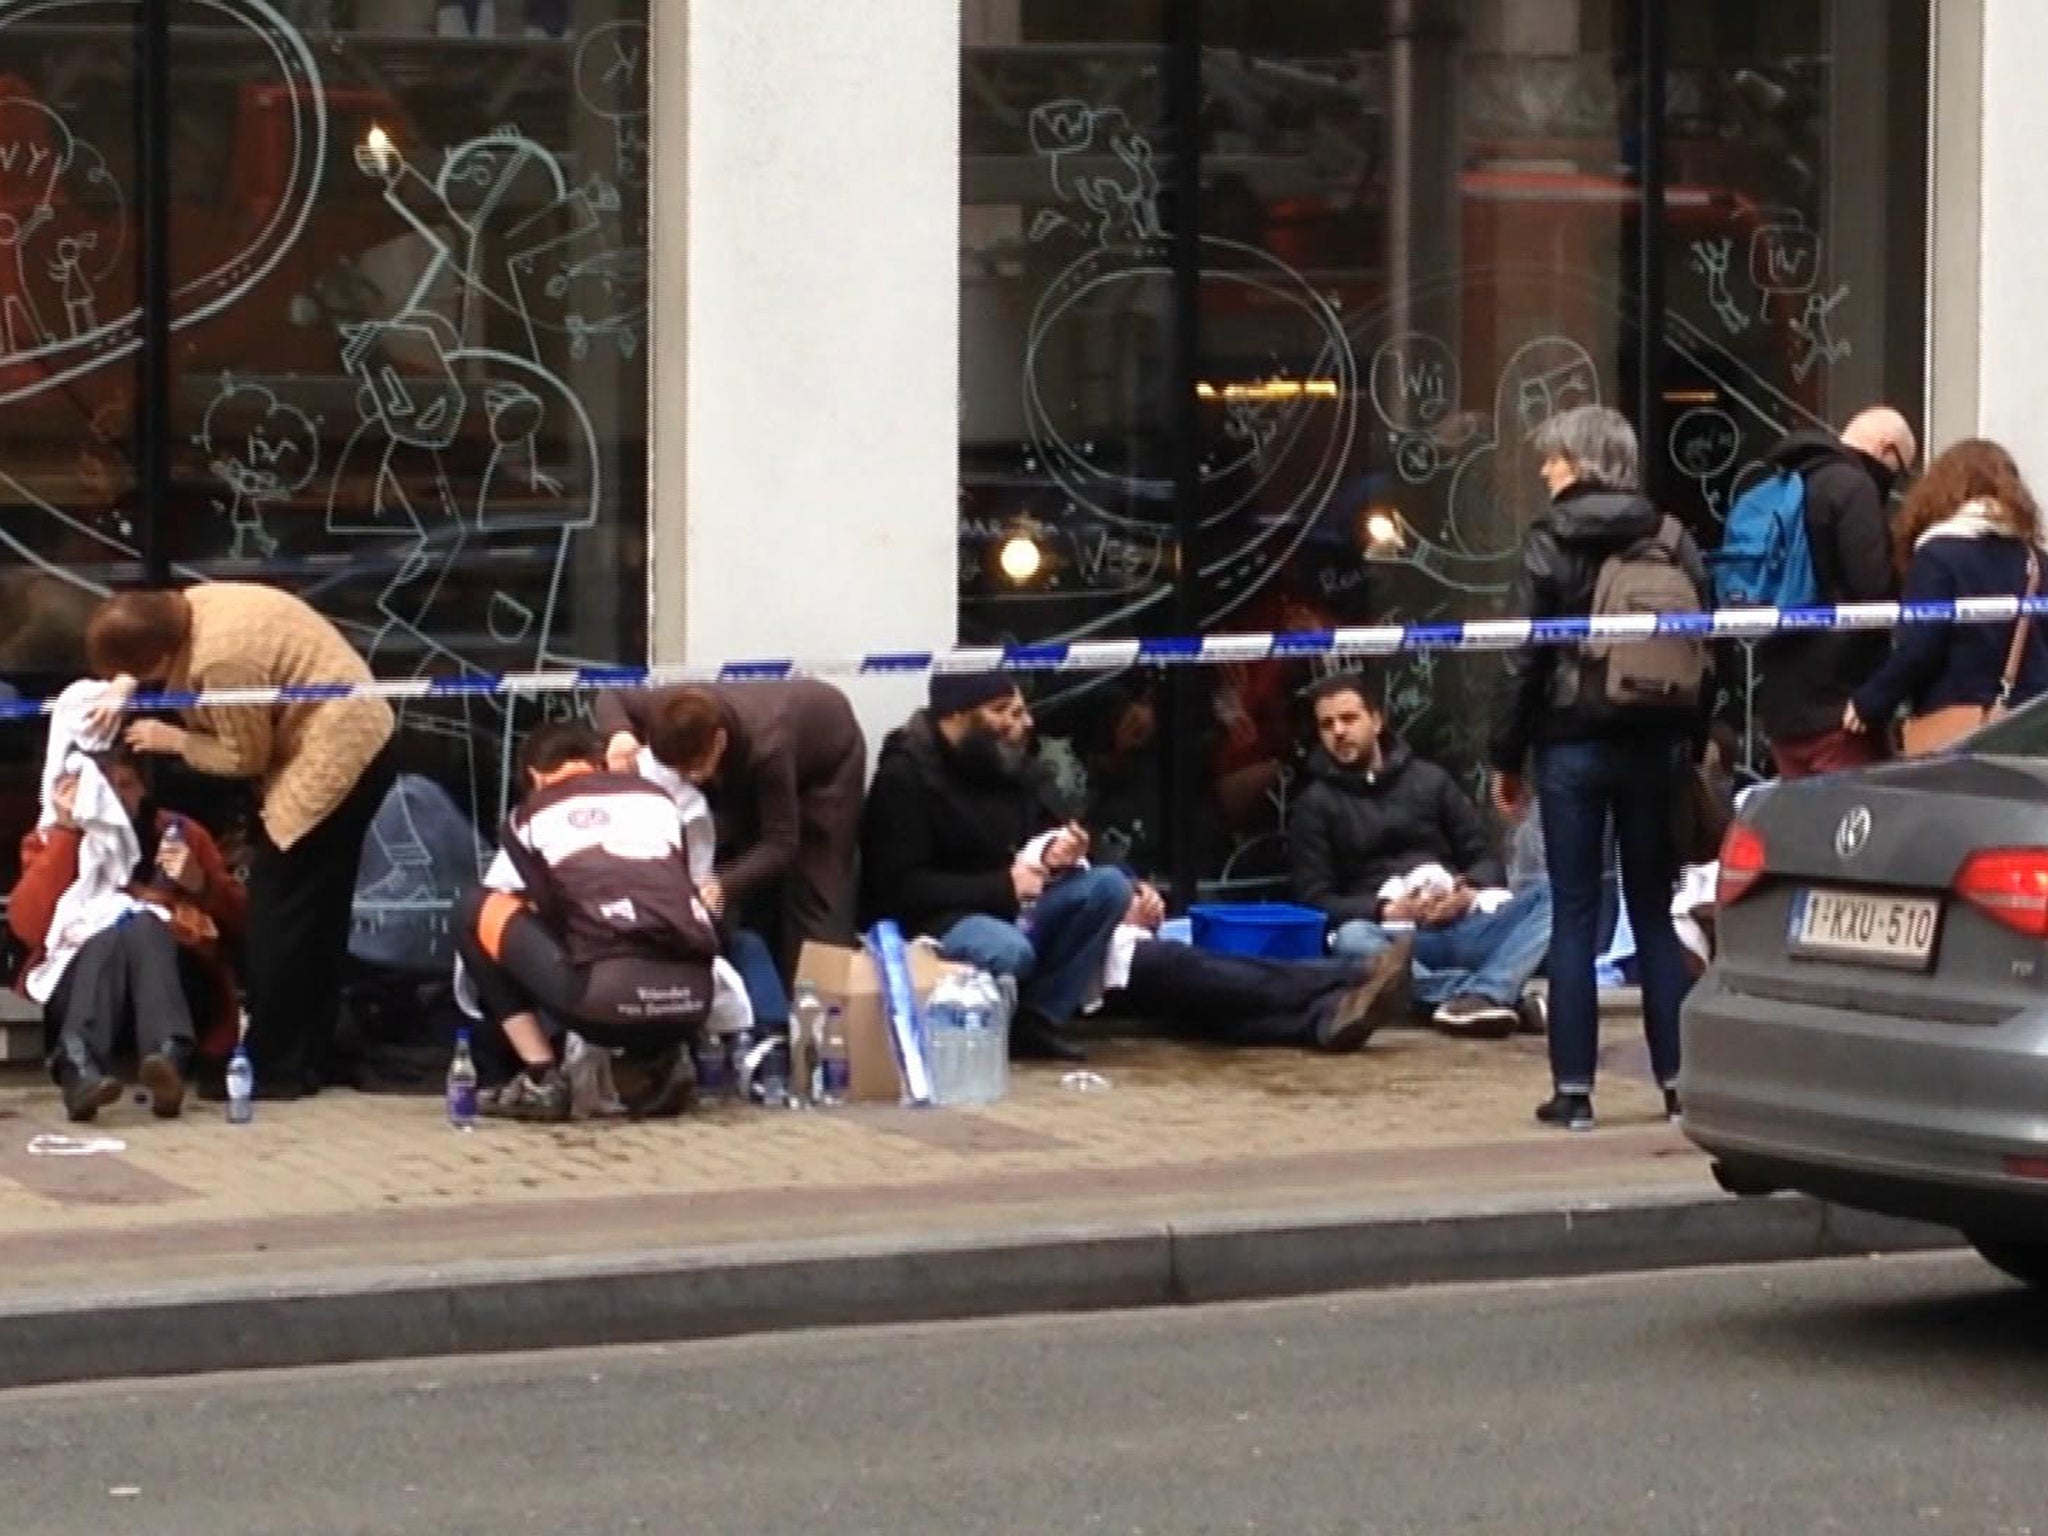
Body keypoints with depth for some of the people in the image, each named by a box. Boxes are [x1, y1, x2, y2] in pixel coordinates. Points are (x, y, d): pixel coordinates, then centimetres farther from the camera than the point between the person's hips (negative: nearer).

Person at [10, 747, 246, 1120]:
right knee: (110, 932, -32)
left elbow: (238, 921, 9)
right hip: (78, 989, 0)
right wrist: (66, 832, -10)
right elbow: (30, 928, -8)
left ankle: (169, 1061, -57)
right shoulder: (51, 840, 10)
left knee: (143, 925, -31)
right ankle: (81, 1071, -59)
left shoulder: (179, 833, 12)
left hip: (175, 985, 0)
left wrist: (201, 884, -11)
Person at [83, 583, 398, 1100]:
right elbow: (141, 659, 23)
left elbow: (246, 756, -14)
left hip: (334, 759, -10)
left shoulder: (222, 661, -27)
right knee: (318, 913, 16)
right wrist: (123, 687, 5)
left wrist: (172, 741, -3)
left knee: (278, 913, -5)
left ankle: (273, 1066, 0)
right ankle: (305, 1059, 23)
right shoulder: (193, 606, 0)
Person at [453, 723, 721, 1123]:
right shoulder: (657, 797, 26)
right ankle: (666, 1057, 13)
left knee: (473, 910, 18)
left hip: (606, 998, -4)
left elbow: (498, 911, 25)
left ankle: (542, 1079, 9)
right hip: (692, 998, 4)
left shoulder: (531, 816, 18)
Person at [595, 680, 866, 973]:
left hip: (828, 758, -6)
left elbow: (780, 844, -40)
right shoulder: (679, 716, -34)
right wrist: (619, 733, -38)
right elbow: (611, 699, -14)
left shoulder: (767, 747, -47)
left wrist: (725, 885, -56)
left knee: (813, 893, -13)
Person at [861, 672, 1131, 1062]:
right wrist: (1002, 886, -23)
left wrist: (1056, 852, -10)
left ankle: (1036, 1019, -14)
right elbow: (899, 887, -21)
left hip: (1010, 908, 8)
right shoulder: (906, 776, -15)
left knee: (1110, 887, -15)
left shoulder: (1008, 760, 6)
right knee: (1010, 951, -40)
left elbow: (1044, 828, 18)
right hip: (933, 917, -8)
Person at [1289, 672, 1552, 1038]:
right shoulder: (1315, 804, 10)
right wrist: (1385, 911, -15)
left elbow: (1485, 858, 15)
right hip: (1393, 937, -3)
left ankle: (1480, 995, -45)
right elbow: (1314, 900, 1)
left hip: (1461, 928, 3)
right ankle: (1500, 994, -46)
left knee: (1547, 894, -21)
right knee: (1351, 940, -37)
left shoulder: (1429, 779, 18)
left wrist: (1469, 893, -9)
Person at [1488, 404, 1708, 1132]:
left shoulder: (1549, 544, -7)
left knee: (1574, 917, 0)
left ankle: (1574, 1089, -1)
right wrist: (1692, 744, 13)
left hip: (1573, 746, -4)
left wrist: (1506, 759, -1)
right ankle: (1678, 1078, 10)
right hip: (1655, 746, 4)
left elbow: (1522, 660, -8)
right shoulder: (1674, 542, 5)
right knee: (1655, 914, 10)